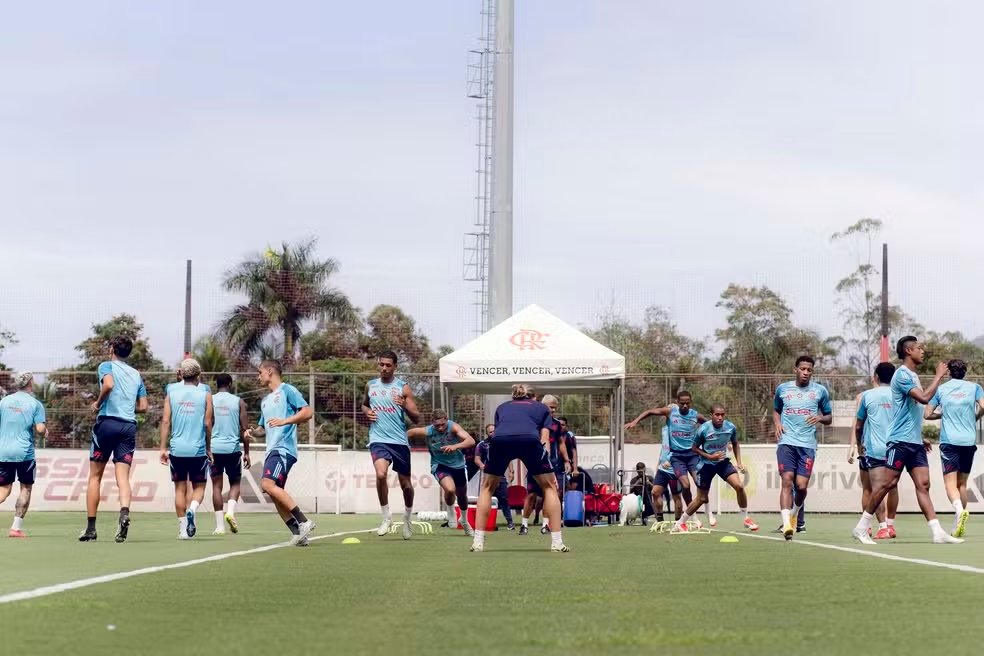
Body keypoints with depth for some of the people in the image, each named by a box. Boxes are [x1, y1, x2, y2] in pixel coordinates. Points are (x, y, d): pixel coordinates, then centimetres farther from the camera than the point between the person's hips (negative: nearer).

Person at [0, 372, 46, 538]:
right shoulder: (35, 404, -2)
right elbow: (40, 429, -10)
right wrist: (45, 430, 12)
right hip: (24, 452, -3)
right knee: (25, 487, 10)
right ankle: (16, 527, 4)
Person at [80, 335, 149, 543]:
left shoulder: (107, 366, 4)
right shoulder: (136, 374, 19)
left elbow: (108, 385, -18)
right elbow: (143, 407, 14)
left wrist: (97, 403, -3)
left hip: (107, 422, -3)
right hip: (129, 426, 3)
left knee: (95, 476, 7)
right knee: (123, 477, -5)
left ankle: (90, 528, 8)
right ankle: (124, 512, -34)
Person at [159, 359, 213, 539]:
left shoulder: (172, 393, 5)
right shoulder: (205, 395, 0)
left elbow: (166, 421, 0)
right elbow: (208, 424, -1)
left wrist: (163, 448, 2)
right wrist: (208, 448, 10)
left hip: (177, 449, 1)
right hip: (198, 450, -1)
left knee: (180, 488, 9)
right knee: (199, 487, 10)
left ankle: (183, 528, 6)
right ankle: (192, 510, -19)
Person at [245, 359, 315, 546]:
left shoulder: (287, 390, -1)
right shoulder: (265, 401, 24)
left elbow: (307, 412, -10)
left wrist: (284, 421, -21)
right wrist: (253, 432, 10)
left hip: (283, 448, -9)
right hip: (271, 450, 9)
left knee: (268, 484, -25)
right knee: (276, 494, 2)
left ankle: (303, 521, -23)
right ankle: (298, 534, 3)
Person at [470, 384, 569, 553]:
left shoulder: (502, 407, 40)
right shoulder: (541, 407, 34)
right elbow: (544, 439, 21)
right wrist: (549, 471, 17)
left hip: (500, 439, 2)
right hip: (529, 439, -1)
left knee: (487, 487, 24)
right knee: (549, 487, 18)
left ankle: (478, 543, 16)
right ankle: (557, 543, 12)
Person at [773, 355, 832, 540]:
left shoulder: (820, 391, 9)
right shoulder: (782, 389, 11)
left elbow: (829, 418, 16)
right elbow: (776, 410, 26)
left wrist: (821, 418, -7)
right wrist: (777, 423, 5)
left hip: (808, 444, 0)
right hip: (786, 441, 0)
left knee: (801, 485, -7)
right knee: (787, 480, -15)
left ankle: (794, 514, 24)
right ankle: (786, 524, -21)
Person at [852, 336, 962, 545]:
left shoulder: (913, 376, 18)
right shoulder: (902, 375, -11)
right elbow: (924, 398, -23)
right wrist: (939, 376, -13)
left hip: (915, 442, 9)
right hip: (900, 441, -9)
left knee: (923, 484, 0)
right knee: (888, 482, -7)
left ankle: (937, 532, -7)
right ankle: (861, 528, 1)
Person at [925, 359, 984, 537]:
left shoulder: (941, 389, 7)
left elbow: (928, 414, 6)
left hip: (949, 441, -2)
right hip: (969, 440, 2)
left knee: (950, 482, -7)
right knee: (962, 483, 12)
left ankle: (959, 510, -36)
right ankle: (958, 526, 13)